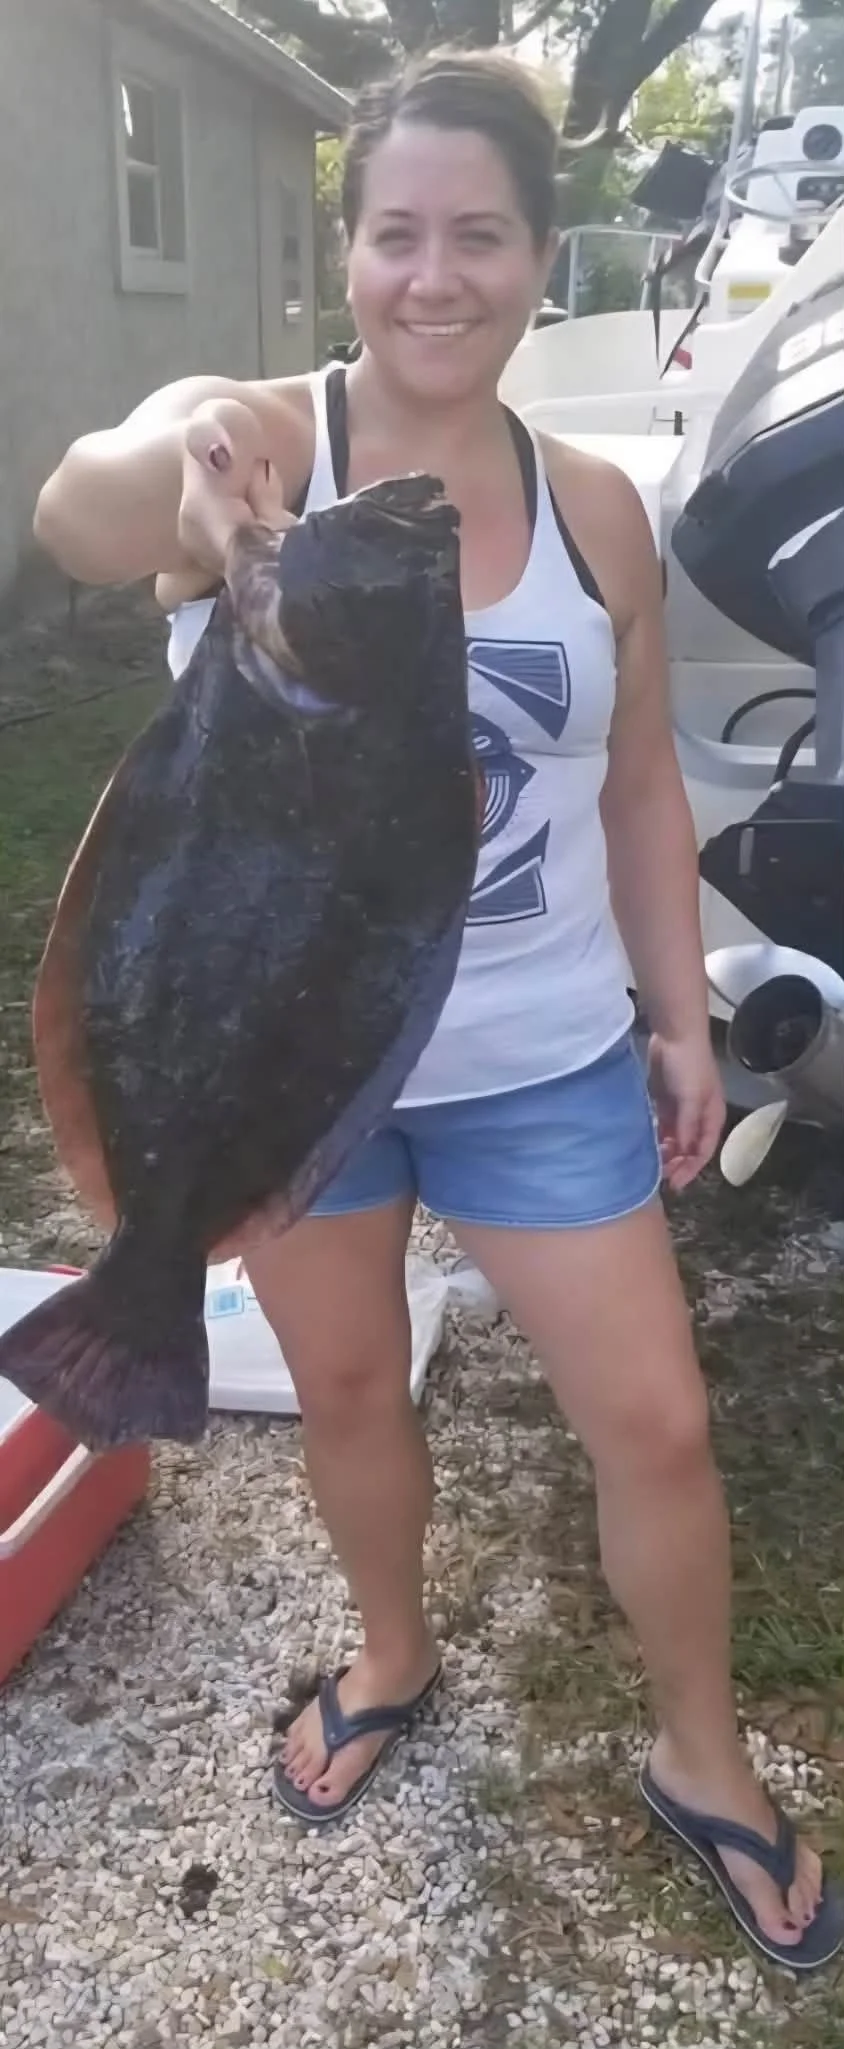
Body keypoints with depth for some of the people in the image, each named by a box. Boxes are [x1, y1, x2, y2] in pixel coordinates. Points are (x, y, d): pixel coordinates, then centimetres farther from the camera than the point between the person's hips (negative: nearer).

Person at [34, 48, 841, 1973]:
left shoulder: (595, 509, -1)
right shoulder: (255, 436, -10)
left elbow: (640, 784, 6)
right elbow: (76, 516, -33)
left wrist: (682, 1014, 5)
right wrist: (173, 465, -56)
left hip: (541, 1060, 2)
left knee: (656, 1421, 6)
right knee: (345, 1384, 18)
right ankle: (393, 1656, 49)